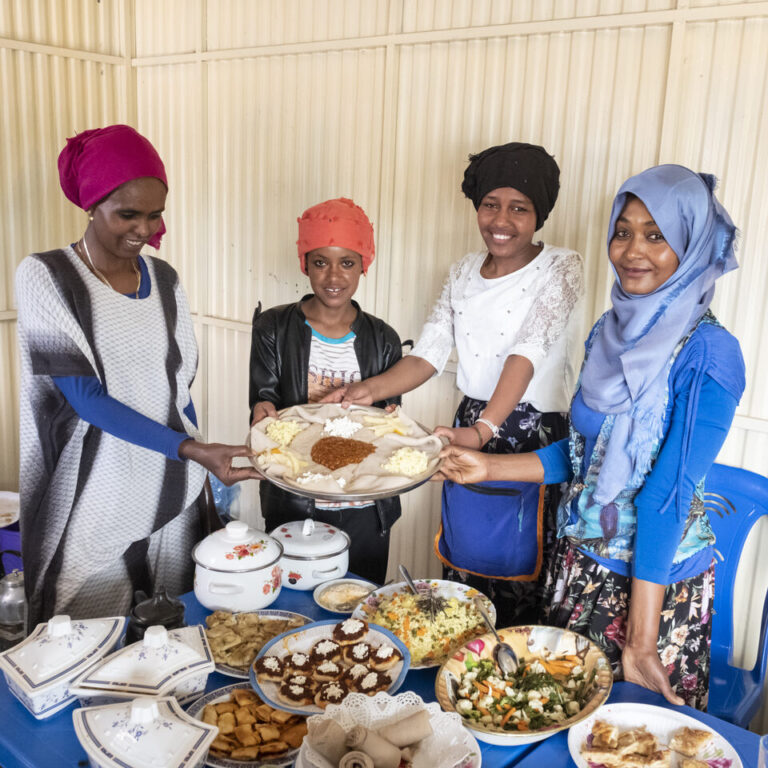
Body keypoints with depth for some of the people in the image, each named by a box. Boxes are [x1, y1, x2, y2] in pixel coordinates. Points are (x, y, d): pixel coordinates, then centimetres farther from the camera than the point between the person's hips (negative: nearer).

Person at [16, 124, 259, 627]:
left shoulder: (164, 279, 4)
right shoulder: (45, 277, -10)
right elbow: (85, 397, -17)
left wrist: (203, 466, 14)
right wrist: (189, 449, -25)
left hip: (173, 493, 4)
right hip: (96, 498, -4)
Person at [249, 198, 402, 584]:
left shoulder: (382, 340, 3)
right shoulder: (273, 329, -1)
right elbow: (264, 403, -4)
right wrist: (265, 414, -27)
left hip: (365, 511, 2)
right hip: (294, 506, -1)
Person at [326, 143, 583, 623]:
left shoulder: (560, 269, -8)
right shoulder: (465, 272, 9)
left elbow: (528, 353, -23)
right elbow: (429, 353, 3)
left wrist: (485, 429, -37)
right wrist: (370, 390, -14)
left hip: (534, 437, -5)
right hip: (470, 428, 5)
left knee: (520, 581, 1)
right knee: (460, 571, 13)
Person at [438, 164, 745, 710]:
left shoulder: (707, 353, -19)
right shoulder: (611, 331, 2)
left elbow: (668, 494, -23)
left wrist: (640, 642, -20)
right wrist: (488, 468, 0)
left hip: (658, 579, -6)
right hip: (582, 563, 6)